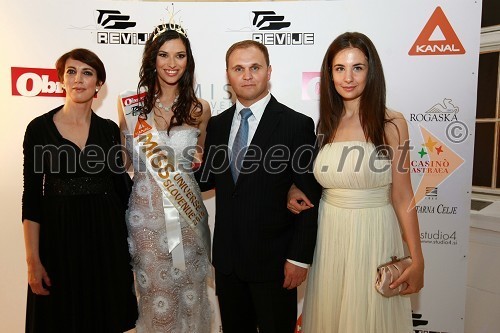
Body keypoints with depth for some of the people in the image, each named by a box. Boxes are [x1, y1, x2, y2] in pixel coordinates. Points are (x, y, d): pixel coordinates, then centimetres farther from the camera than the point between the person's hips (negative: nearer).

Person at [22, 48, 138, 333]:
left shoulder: (110, 130, 3)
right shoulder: (39, 128, -3)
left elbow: (119, 186, 8)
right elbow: (32, 195, -3)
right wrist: (33, 260, -7)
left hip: (106, 237, 2)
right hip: (59, 236, -1)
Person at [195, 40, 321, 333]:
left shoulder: (298, 125, -11)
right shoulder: (217, 124, 5)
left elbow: (310, 197, -11)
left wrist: (300, 257, -13)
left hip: (273, 261, -4)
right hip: (227, 259, 5)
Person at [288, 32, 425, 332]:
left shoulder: (391, 123, -8)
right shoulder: (325, 125, 4)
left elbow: (402, 197, -7)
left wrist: (417, 260, -6)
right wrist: (297, 193, -4)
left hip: (373, 237, -3)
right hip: (329, 236, 4)